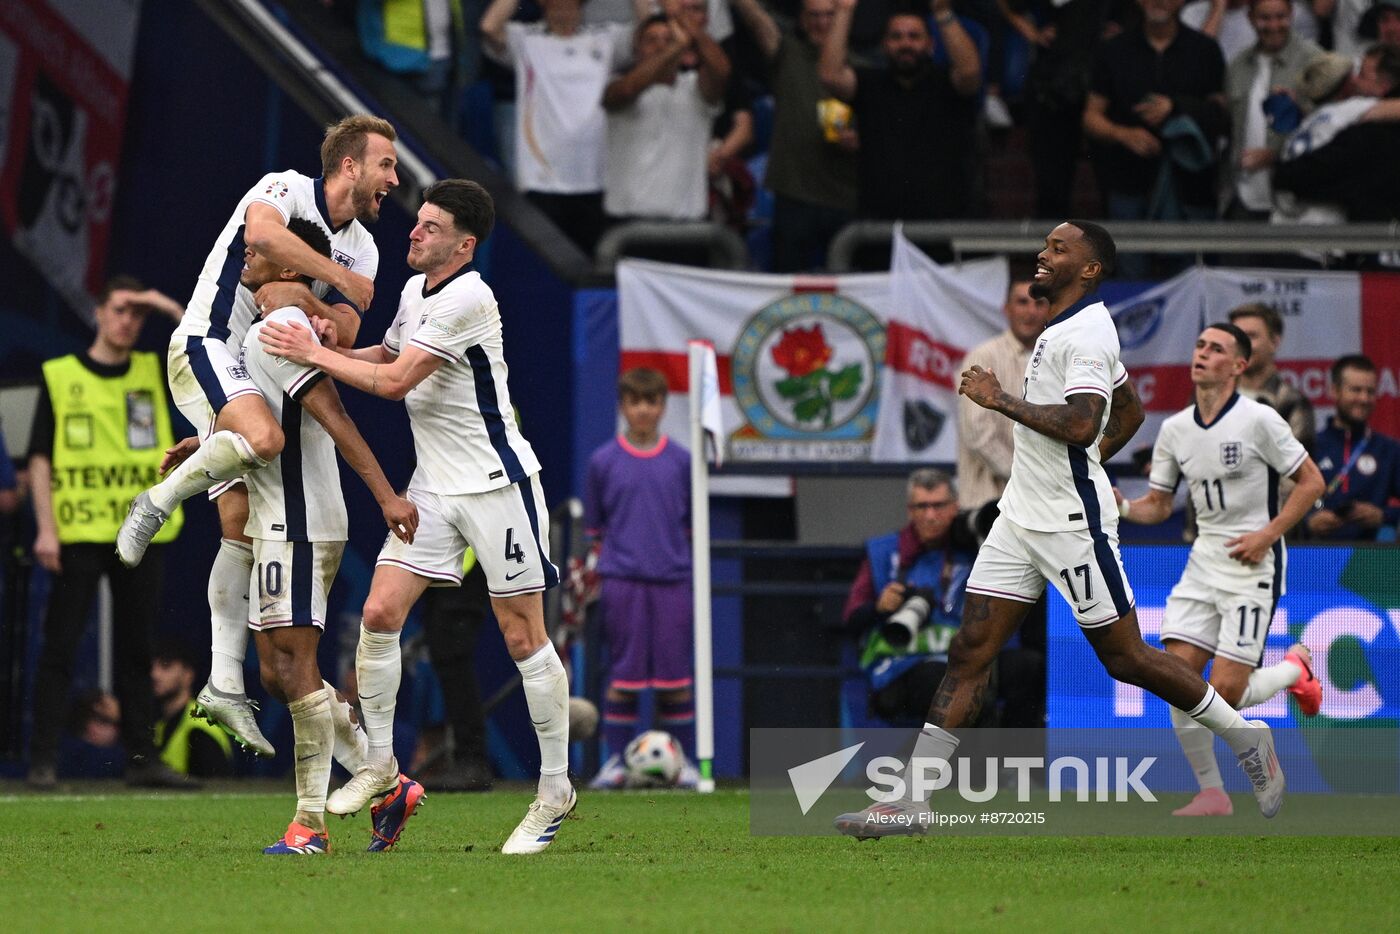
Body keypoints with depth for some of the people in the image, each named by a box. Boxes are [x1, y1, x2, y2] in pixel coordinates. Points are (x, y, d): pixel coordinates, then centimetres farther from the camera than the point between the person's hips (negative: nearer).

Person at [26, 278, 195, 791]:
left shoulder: (154, 373, 12)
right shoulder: (60, 375, 4)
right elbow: (39, 458, 1)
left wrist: (172, 310, -4)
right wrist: (46, 528, -8)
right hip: (79, 535, -3)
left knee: (137, 652, 7)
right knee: (59, 647, -4)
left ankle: (142, 758, 11)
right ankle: (42, 759, -3)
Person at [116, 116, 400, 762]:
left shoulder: (362, 248, 14)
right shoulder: (287, 189, -7)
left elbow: (347, 334, 3)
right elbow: (262, 232, -30)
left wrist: (302, 301, -18)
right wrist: (342, 279, -25)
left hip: (257, 374, 8)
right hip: (205, 347, -8)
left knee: (243, 531, 1)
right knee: (262, 438, -38)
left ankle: (225, 685, 1)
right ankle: (157, 503, -14)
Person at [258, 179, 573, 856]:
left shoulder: (468, 299, -19)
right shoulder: (414, 290, 9)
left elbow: (396, 381, -21)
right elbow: (389, 354, 27)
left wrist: (317, 355, -13)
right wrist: (325, 349, 9)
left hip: (496, 482, -8)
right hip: (433, 487, 8)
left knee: (522, 637, -3)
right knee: (379, 614, -3)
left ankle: (555, 790, 6)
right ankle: (379, 763, 9)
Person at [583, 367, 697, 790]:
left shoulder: (681, 461, 7)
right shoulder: (603, 461, 4)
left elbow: (692, 526, 13)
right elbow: (595, 528, 8)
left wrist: (689, 566, 7)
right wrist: (606, 564, 1)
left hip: (673, 580, 1)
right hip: (622, 580, -1)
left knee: (675, 673, 2)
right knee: (624, 672, 0)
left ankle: (683, 759, 10)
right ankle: (616, 760, 6)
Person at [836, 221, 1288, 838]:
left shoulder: (1087, 332, -14)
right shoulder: (1065, 329, 16)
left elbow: (1081, 425, -28)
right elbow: (1131, 411, 28)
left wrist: (1001, 399, -20)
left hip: (1072, 524, -9)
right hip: (1021, 519, 9)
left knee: (1124, 657, 0)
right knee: (970, 651, 0)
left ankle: (1244, 736, 19)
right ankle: (910, 802, -5)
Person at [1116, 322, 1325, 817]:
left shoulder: (1259, 420, -10)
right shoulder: (1174, 429, 7)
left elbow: (1311, 482, -5)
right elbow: (1158, 505, 14)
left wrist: (1266, 535, -14)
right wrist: (1122, 507, -8)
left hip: (1253, 565, -6)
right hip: (1204, 559, 6)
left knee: (1225, 694, -13)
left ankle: (1294, 669, 19)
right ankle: (1211, 793, 4)